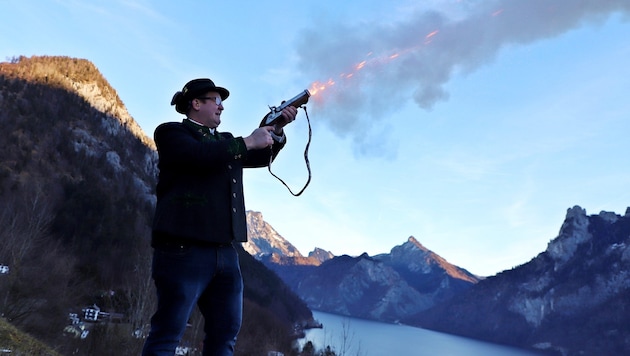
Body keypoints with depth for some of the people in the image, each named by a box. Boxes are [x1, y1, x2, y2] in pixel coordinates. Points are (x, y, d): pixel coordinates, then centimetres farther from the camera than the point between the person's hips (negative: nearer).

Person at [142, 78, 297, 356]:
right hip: (184, 250, -7)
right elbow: (199, 155, -18)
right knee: (168, 333, -4)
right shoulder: (171, 132, 1)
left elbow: (262, 158, 23)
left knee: (225, 333, 10)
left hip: (225, 252, 8)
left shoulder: (226, 141, 23)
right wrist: (248, 142, -10)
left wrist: (277, 130, 6)